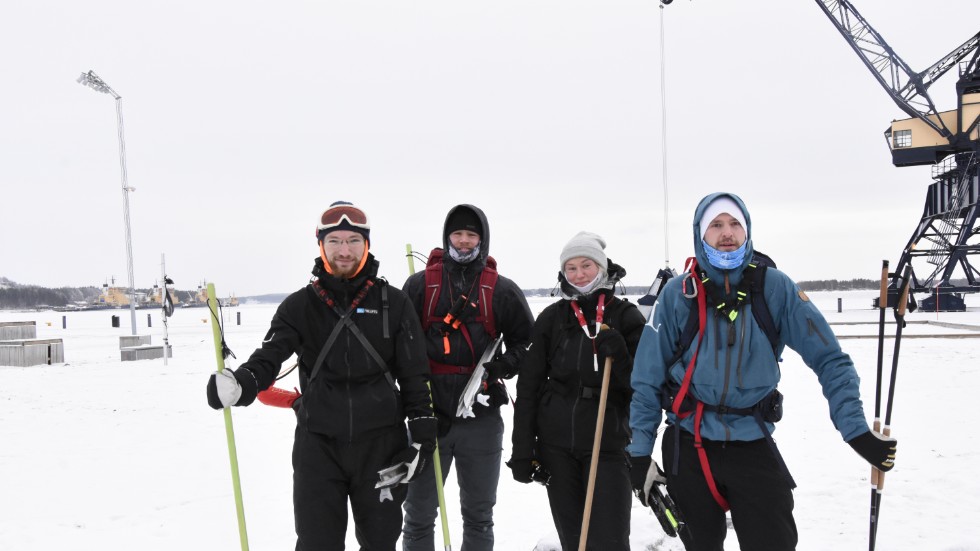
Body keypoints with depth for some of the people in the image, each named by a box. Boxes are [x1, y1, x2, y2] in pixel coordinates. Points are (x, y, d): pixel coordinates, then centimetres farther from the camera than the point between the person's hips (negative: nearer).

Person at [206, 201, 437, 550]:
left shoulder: (392, 303, 1)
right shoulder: (300, 306, 2)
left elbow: (414, 375, 3)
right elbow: (270, 356, -9)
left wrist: (422, 432, 0)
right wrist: (241, 383, -30)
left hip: (381, 443, 0)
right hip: (318, 444, 0)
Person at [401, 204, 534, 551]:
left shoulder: (502, 290, 4)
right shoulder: (420, 284, 2)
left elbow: (525, 340, 9)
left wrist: (503, 366, -10)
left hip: (481, 412, 1)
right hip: (429, 411, 0)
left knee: (479, 513, 14)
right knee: (418, 513, 9)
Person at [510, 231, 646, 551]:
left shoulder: (626, 317, -1)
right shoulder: (552, 318, 3)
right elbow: (529, 386, 4)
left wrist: (618, 354, -21)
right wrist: (522, 450, 0)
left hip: (608, 444, -2)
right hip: (556, 445, 2)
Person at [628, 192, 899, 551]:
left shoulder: (775, 287, -6)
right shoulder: (678, 293, -7)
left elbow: (829, 359, -4)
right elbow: (647, 379, -4)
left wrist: (856, 430, -13)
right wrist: (640, 453, -5)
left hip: (753, 445, 0)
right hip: (687, 447, 1)